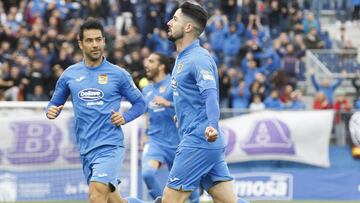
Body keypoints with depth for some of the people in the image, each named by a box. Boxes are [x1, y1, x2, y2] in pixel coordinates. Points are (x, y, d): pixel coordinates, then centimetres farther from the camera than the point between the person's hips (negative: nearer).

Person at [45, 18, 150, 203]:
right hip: (86, 150, 4)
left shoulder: (118, 74, 0)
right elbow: (56, 103, 17)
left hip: (110, 146, -4)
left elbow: (140, 103, 9)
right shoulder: (69, 74, 8)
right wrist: (51, 111, -6)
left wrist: (125, 117, -10)